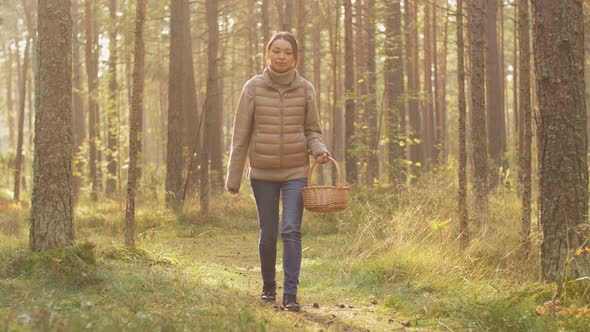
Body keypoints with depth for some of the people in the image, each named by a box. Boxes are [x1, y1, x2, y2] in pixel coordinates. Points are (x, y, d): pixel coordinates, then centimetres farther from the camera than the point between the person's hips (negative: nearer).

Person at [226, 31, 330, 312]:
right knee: (268, 234, 8)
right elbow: (241, 134, 0)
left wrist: (319, 151, -16)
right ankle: (268, 286, 29)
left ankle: (290, 294, -7)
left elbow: (312, 131, 7)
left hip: (296, 171, 0)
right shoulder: (253, 87, -3)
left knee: (291, 231, -11)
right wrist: (233, 177, 0)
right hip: (263, 173, 0)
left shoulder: (305, 89, 0)